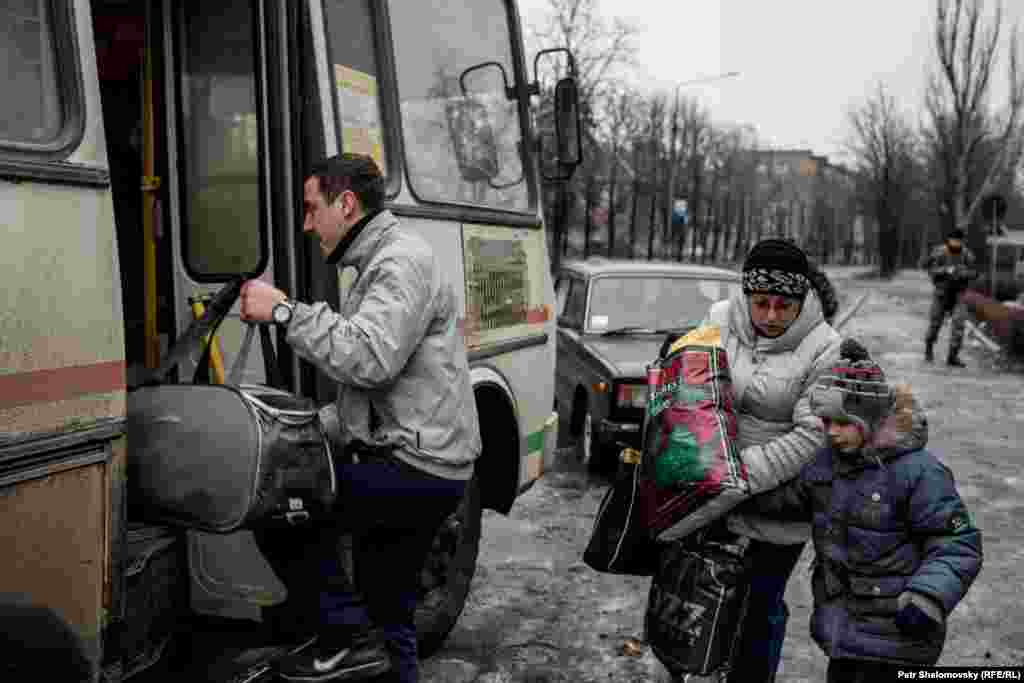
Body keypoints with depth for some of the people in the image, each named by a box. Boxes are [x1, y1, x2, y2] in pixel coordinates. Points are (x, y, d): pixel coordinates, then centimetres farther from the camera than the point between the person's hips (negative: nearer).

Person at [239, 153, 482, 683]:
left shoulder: (402, 262, -13)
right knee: (386, 614, 16)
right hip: (415, 465, 10)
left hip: (416, 466, -10)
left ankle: (346, 637, -1)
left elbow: (368, 359, -29)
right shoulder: (379, 265, 20)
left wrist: (285, 312, -22)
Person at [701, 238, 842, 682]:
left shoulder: (823, 350, -15)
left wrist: (743, 474, -26)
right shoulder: (720, 320, -5)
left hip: (779, 500, -4)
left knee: (762, 605, 11)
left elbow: (812, 434, -20)